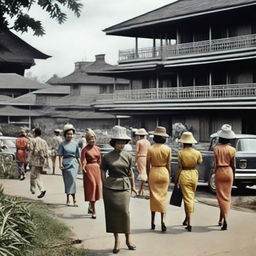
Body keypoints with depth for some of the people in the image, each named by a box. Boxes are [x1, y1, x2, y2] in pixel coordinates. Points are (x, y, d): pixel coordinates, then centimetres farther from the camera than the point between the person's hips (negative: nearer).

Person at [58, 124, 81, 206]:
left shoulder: (75, 144, 8)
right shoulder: (62, 144, 2)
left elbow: (77, 156, 13)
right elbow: (60, 155, -3)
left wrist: (80, 165, 12)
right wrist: (60, 164, -15)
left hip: (73, 163, 1)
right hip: (66, 163, -1)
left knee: (72, 180, -11)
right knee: (67, 181, 5)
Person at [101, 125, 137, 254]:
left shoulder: (128, 156, 5)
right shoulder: (107, 157, 0)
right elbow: (103, 173, 7)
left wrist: (133, 186, 22)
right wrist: (105, 187, 5)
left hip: (124, 187, 1)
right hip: (110, 188, -1)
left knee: (125, 211, -9)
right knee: (113, 213, 1)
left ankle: (128, 239, 5)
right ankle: (116, 240, 11)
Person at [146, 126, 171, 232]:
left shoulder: (150, 149, -5)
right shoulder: (168, 149, -3)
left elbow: (148, 165, -1)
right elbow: (168, 165, -1)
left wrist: (148, 177, 11)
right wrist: (169, 177, 10)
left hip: (153, 173, 0)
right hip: (164, 173, 0)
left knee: (153, 197, 9)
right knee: (163, 197, 7)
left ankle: (153, 222, 15)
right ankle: (163, 219, -10)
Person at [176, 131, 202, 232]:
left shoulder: (181, 153, -10)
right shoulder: (197, 153, -1)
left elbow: (180, 168, -10)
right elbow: (200, 162, 19)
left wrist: (176, 179, 0)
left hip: (184, 175, -3)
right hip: (194, 175, 3)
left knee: (187, 198, -2)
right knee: (191, 197, 19)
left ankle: (189, 223, -8)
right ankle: (187, 219, 29)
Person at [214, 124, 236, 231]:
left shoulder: (216, 148, -6)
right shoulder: (232, 150, -4)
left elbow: (215, 163, -4)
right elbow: (233, 165, 1)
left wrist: (215, 174, 8)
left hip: (219, 172, -1)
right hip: (229, 172, 1)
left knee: (221, 196, 2)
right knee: (227, 196, 11)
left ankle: (224, 219, -11)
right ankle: (221, 219, 11)